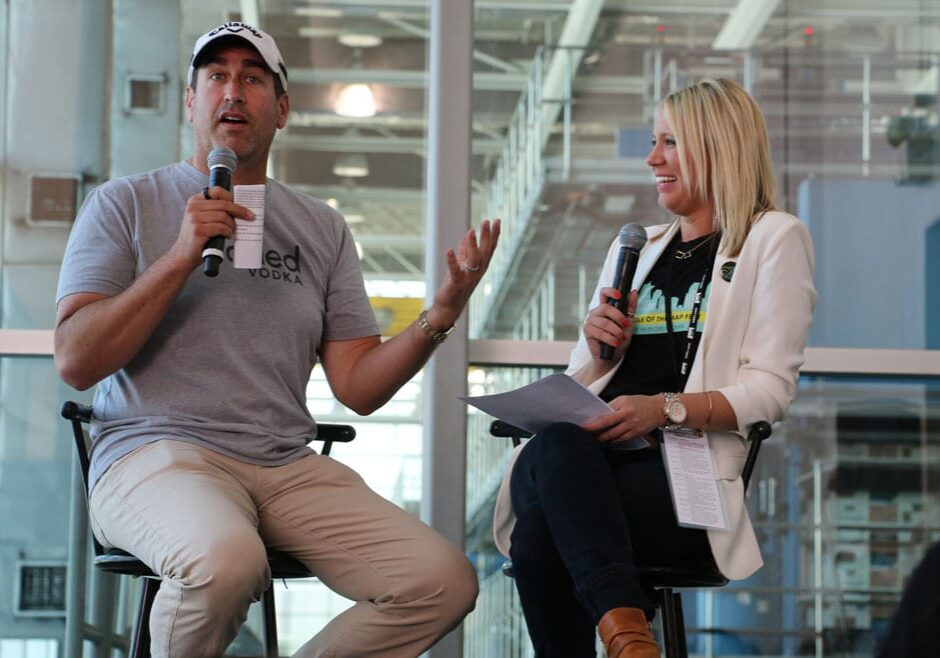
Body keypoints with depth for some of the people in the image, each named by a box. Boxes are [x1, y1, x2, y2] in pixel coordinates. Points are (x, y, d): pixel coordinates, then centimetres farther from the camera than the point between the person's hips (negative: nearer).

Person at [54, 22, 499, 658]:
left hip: (288, 465, 4)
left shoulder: (322, 228, 17)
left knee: (445, 582, -17)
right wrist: (182, 256, -11)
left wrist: (441, 314, -5)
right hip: (159, 453, -4)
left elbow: (357, 386, 12)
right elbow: (76, 363, -4)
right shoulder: (125, 205, 7)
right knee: (226, 560, -39)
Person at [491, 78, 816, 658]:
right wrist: (598, 348, 4)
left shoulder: (774, 240, 11)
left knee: (541, 532, -35)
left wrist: (667, 408, -18)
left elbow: (770, 388, -1)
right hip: (594, 456, 5)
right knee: (556, 440, -36)